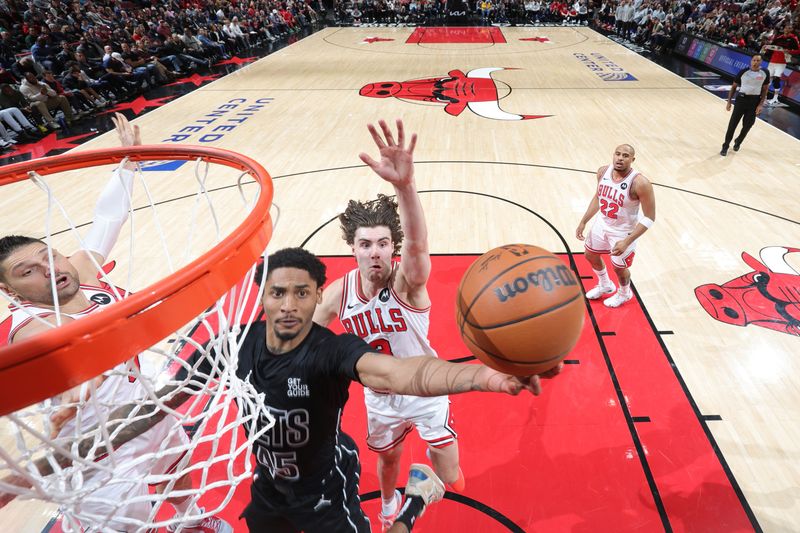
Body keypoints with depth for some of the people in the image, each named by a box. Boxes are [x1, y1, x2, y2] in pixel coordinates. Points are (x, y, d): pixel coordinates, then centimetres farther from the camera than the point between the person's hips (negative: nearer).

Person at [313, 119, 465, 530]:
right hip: (379, 398, 3)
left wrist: (405, 184, -72)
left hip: (426, 391, -3)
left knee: (451, 479, 6)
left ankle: (434, 452, 45)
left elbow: (416, 244, -54)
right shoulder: (338, 293, -17)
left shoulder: (407, 281, -30)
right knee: (387, 459, 27)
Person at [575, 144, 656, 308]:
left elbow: (649, 218, -24)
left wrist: (627, 242, -31)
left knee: (619, 267, 12)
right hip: (603, 224, 6)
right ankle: (605, 285, 52)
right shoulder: (603, 171, -12)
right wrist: (583, 222, 4)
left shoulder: (640, 183, -31)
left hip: (624, 231, -6)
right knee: (590, 255, 22)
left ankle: (624, 294, 47)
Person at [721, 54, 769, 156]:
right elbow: (734, 86, 5)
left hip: (755, 101, 2)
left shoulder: (765, 73, -2)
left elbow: (764, 90, 4)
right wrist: (729, 101, -1)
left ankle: (738, 142, 31)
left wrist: (761, 104, -4)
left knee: (747, 126, 9)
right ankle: (725, 146, 4)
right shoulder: (743, 72, -5)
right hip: (741, 99, -2)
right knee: (732, 124, -5)